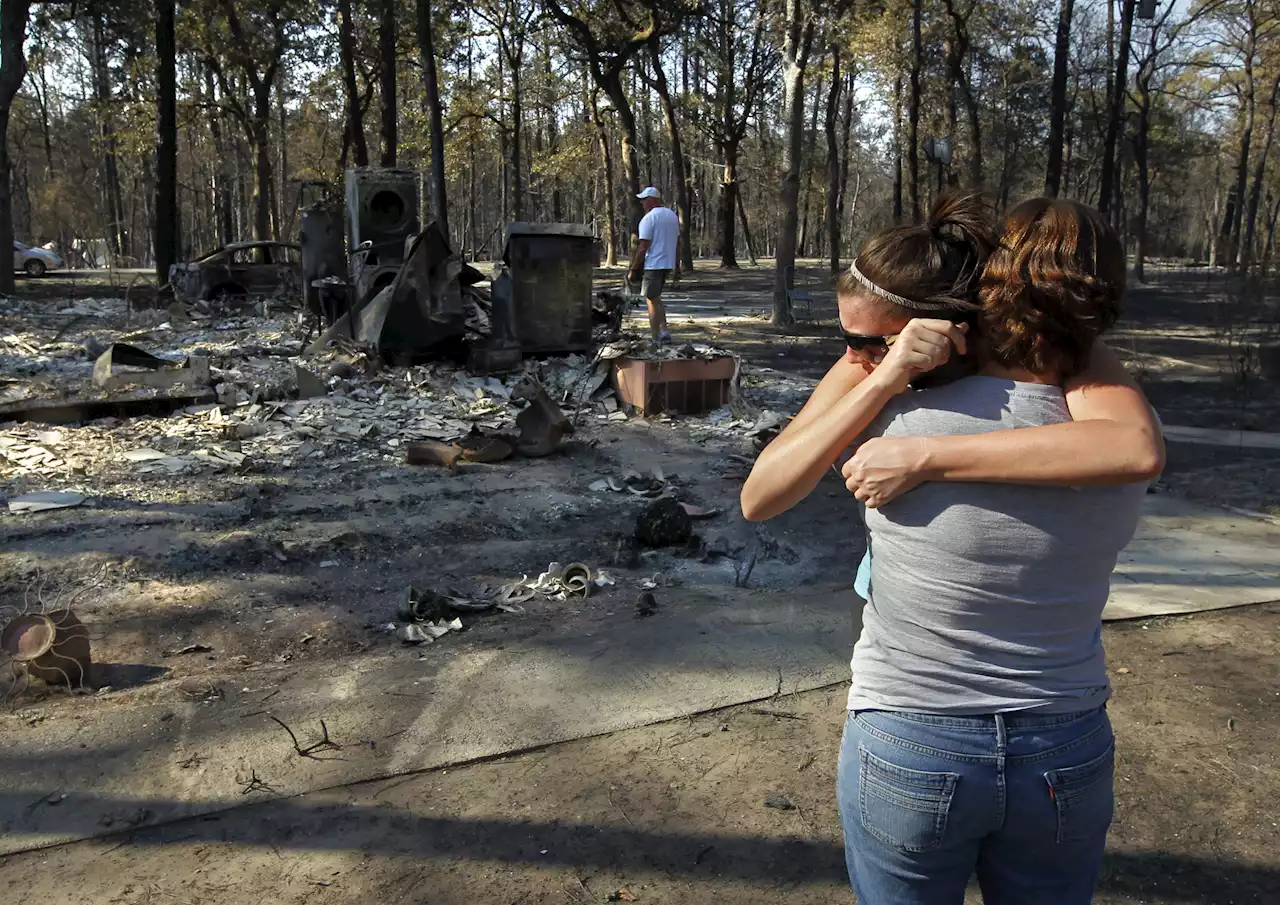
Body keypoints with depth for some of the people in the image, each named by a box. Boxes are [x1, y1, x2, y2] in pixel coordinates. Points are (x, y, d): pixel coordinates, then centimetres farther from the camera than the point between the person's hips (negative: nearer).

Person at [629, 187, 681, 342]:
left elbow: (643, 247, -17)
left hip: (653, 265, -8)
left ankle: (657, 338, 0)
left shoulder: (648, 218, -13)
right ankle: (664, 332, 12)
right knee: (656, 298, 20)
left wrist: (633, 269, -11)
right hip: (669, 264, 8)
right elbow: (678, 241, 18)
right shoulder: (673, 215, 11)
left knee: (652, 300, 0)